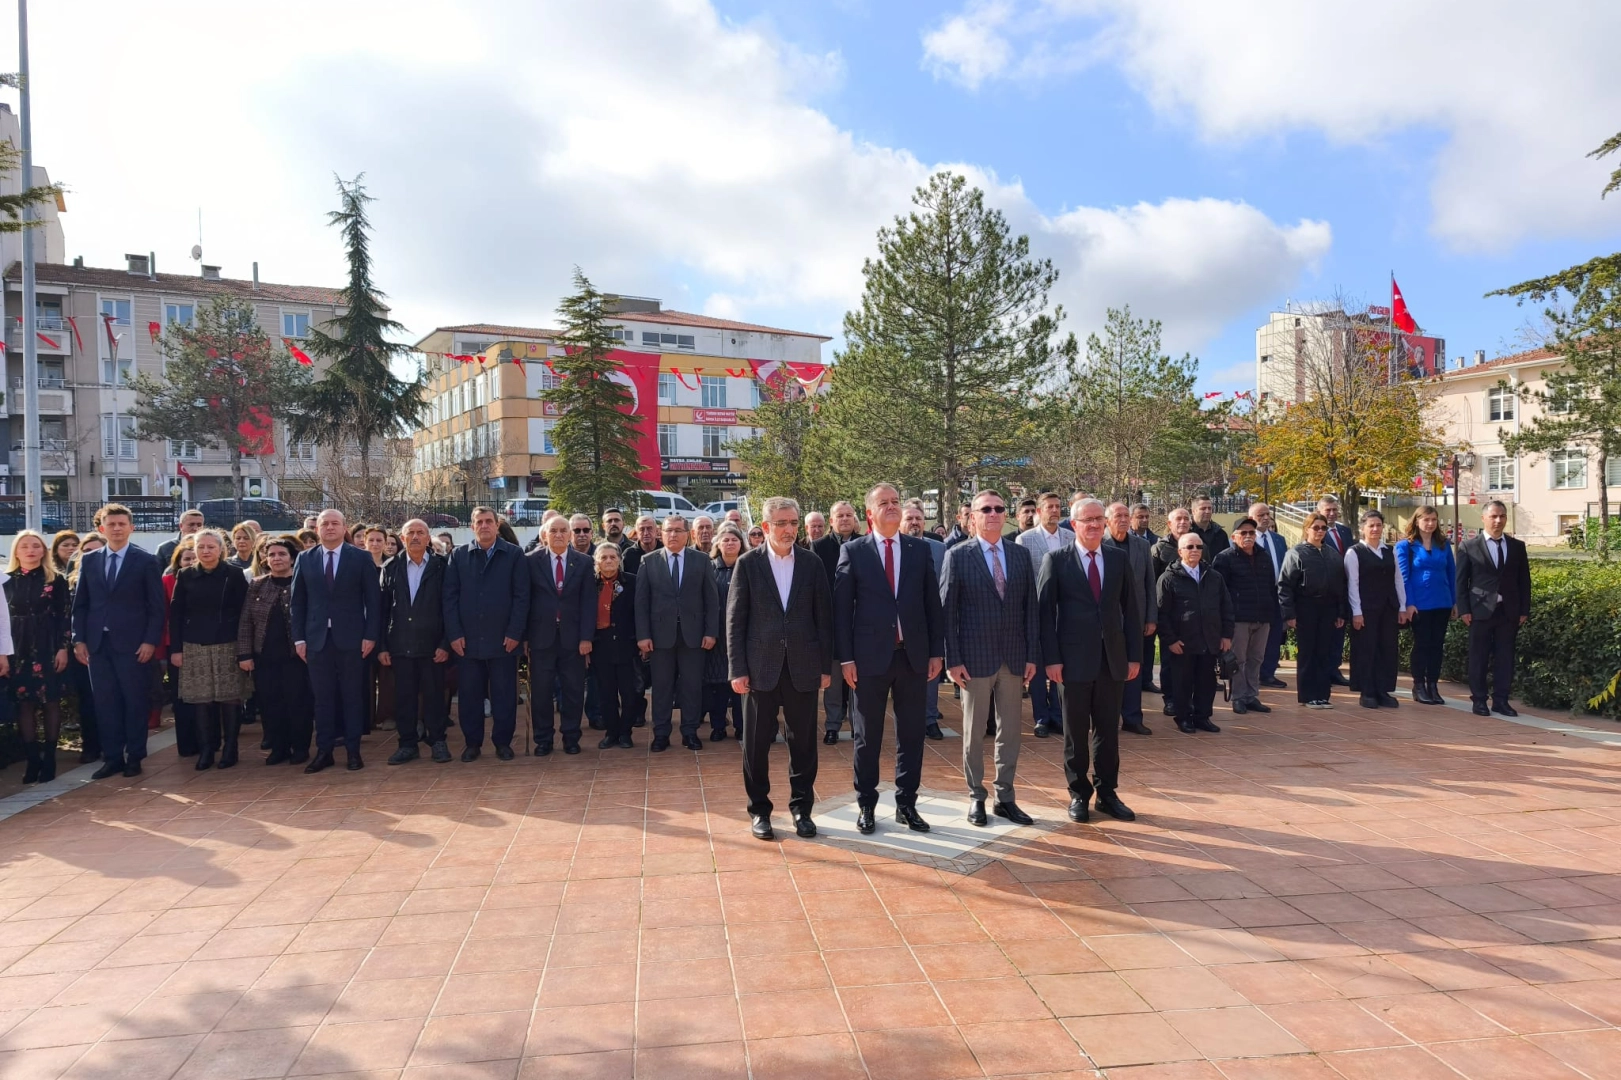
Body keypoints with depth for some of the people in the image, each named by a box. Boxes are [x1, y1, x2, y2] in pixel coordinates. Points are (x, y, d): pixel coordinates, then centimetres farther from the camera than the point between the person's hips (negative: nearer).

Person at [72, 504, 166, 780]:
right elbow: (80, 604, 11)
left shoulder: (146, 561, 0)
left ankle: (134, 757, 12)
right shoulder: (88, 560, 10)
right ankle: (112, 757, 13)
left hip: (132, 643, -3)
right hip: (97, 643, 3)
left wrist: (151, 641, -10)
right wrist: (79, 639, 2)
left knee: (135, 702, 3)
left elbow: (156, 606, -3)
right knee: (105, 703, 6)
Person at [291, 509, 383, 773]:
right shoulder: (305, 559, 8)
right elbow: (297, 601, 8)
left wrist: (371, 635, -7)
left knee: (352, 696, 4)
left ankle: (353, 751, 13)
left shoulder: (361, 557, 1)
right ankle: (324, 751, 14)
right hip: (317, 638, 2)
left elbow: (373, 599, -1)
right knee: (322, 697, 6)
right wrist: (299, 638, 2)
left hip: (351, 637, -2)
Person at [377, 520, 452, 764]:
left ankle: (437, 741, 16)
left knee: (434, 695, 4)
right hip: (400, 645, 2)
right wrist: (381, 646, 2)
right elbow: (383, 608, 6)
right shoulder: (391, 567, 7)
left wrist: (446, 643, -8)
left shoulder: (441, 566, 0)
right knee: (403, 696, 7)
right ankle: (407, 744, 17)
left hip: (432, 644, -2)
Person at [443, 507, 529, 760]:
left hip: (503, 638, -2)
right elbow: (450, 596, 4)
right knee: (469, 695, 6)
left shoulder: (514, 554, 2)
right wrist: (454, 634, -4)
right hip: (467, 639, 2)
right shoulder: (458, 555, 8)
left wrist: (514, 633, -8)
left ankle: (503, 742, 15)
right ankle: (472, 743, 17)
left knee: (504, 694, 4)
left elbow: (521, 596, -2)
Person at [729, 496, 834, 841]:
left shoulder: (812, 563, 4)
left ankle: (801, 807, 23)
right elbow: (735, 619, -1)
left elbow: (824, 617, 5)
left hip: (803, 667, 1)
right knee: (756, 743, 7)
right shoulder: (747, 563, 0)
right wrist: (737, 669, -6)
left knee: (803, 742, 8)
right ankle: (759, 809, 21)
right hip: (761, 667, -1)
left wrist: (826, 666, 2)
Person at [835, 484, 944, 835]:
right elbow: (841, 608, -3)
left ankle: (906, 804, 22)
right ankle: (866, 805, 21)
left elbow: (932, 603, 7)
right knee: (867, 737, 8)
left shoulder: (919, 550, 6)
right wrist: (845, 658, -8)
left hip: (913, 655, 3)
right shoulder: (853, 551, -1)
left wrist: (936, 651, 3)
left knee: (911, 734, 10)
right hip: (870, 657, -2)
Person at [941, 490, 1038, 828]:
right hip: (975, 657, -3)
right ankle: (976, 798, 21)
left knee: (1010, 731, 10)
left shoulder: (1021, 554, 6)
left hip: (1014, 657, 3)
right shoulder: (957, 556, -4)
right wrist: (953, 659, -10)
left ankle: (1004, 797, 23)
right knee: (974, 731, 8)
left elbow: (1030, 607, 6)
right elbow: (948, 610, -6)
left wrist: (1032, 655, 2)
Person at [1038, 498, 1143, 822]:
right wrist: (1051, 658, -11)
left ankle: (1106, 792, 23)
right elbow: (1045, 610, -5)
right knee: (1076, 731, 7)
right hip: (1075, 658, -3)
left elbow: (1130, 609, 8)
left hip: (1112, 658, 3)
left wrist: (1134, 655, 4)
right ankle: (1079, 793, 20)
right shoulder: (1056, 560, -3)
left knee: (1108, 729, 10)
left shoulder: (1120, 558, 7)